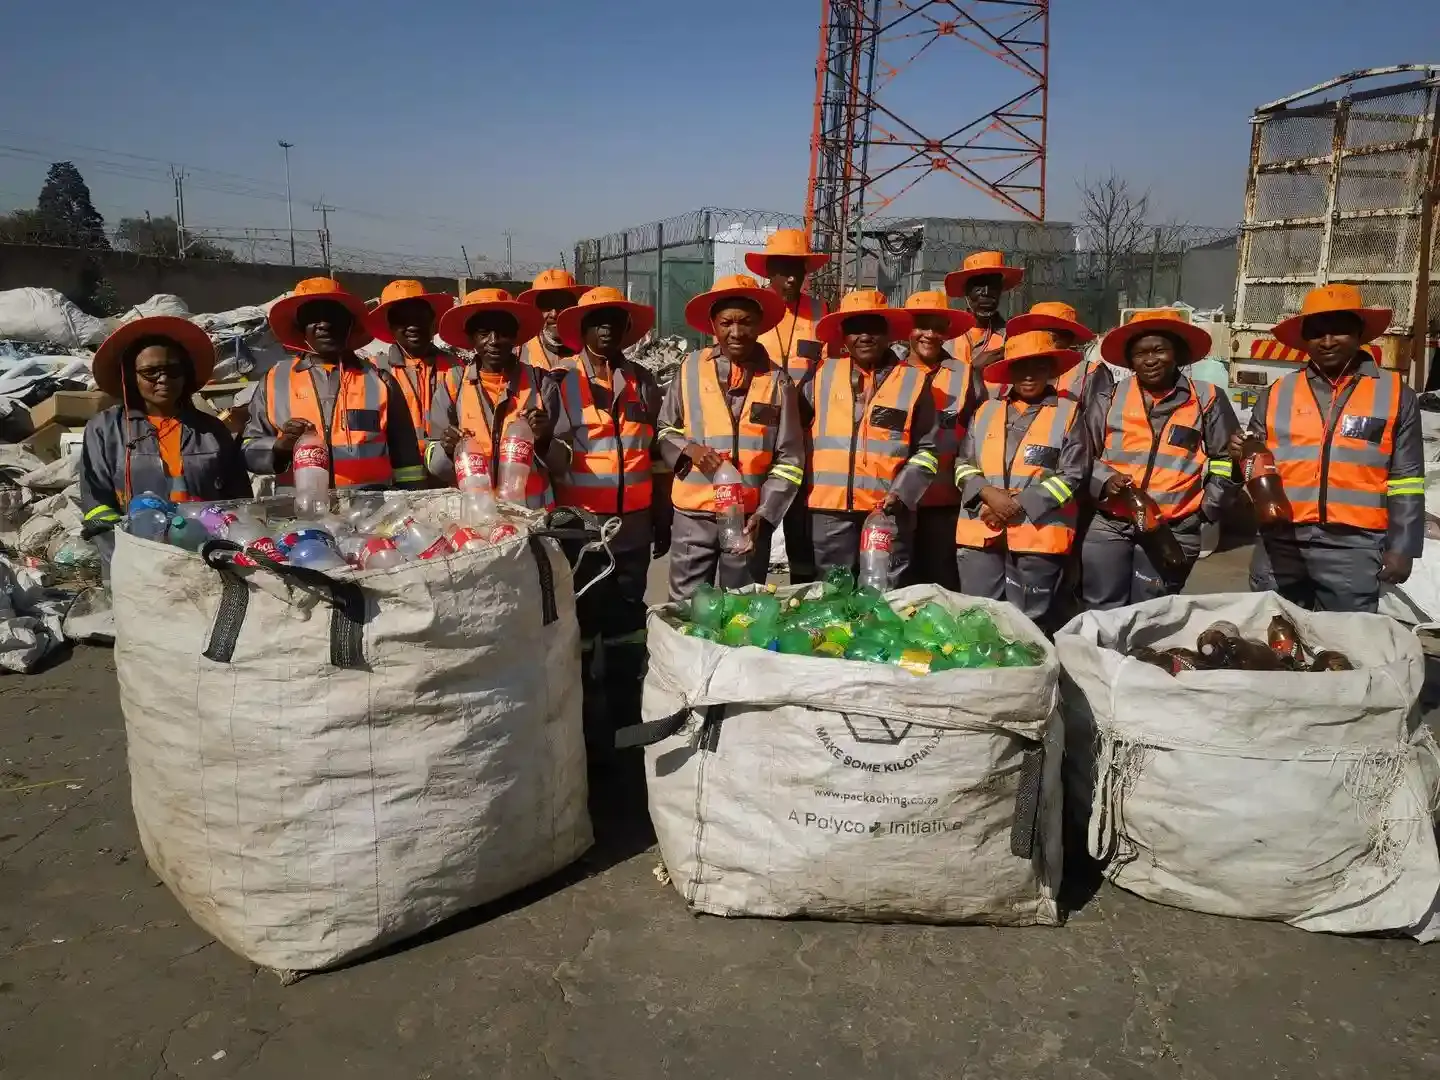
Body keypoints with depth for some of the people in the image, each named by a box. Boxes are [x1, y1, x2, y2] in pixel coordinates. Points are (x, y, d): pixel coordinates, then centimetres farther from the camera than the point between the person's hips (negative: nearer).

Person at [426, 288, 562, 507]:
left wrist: (544, 440, -13)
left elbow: (562, 463, 5)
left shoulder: (542, 384, 3)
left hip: (533, 510, -1)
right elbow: (436, 468, 5)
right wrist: (448, 450, -14)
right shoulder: (452, 386, 4)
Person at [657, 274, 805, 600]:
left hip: (749, 518, 0)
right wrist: (688, 449, -12)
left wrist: (764, 515, -10)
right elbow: (664, 431, 9)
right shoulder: (689, 369, -1)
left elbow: (789, 460, -1)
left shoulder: (777, 381, -2)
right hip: (693, 515, 0)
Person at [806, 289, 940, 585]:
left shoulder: (913, 381, 4)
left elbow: (927, 449, 6)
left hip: (888, 509, -1)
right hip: (831, 508, 2)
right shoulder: (823, 376, 8)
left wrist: (903, 492, -7)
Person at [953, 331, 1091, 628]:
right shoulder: (985, 411, 13)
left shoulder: (1068, 414, 3)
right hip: (980, 532, 3)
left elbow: (1072, 476, -3)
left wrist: (1020, 504, -12)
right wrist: (987, 493, -9)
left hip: (1038, 534, -3)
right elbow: (963, 464, 11)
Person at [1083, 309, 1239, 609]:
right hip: (1109, 527, 1)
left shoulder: (1206, 400, 5)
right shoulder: (1109, 399, 6)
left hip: (1172, 532, -1)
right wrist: (1104, 481, -6)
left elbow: (1225, 458, 12)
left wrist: (1206, 508, 6)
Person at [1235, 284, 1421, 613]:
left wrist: (1401, 547, 0)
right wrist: (1243, 457, -7)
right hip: (1280, 541, 2)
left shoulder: (1395, 394, 5)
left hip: (1352, 545, -2)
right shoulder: (1276, 393, 9)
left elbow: (1406, 481, 5)